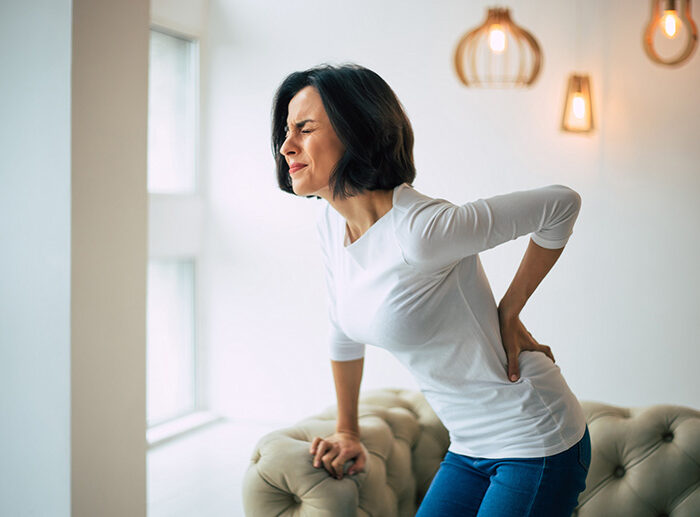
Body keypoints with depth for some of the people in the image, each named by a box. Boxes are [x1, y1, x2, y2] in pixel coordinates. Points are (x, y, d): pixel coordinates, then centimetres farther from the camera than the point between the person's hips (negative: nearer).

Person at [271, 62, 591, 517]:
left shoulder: (419, 231, -27)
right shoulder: (332, 221, -2)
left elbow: (562, 204, -19)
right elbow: (345, 333, 13)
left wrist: (508, 314, -12)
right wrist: (348, 433, 21)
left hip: (536, 447, -7)